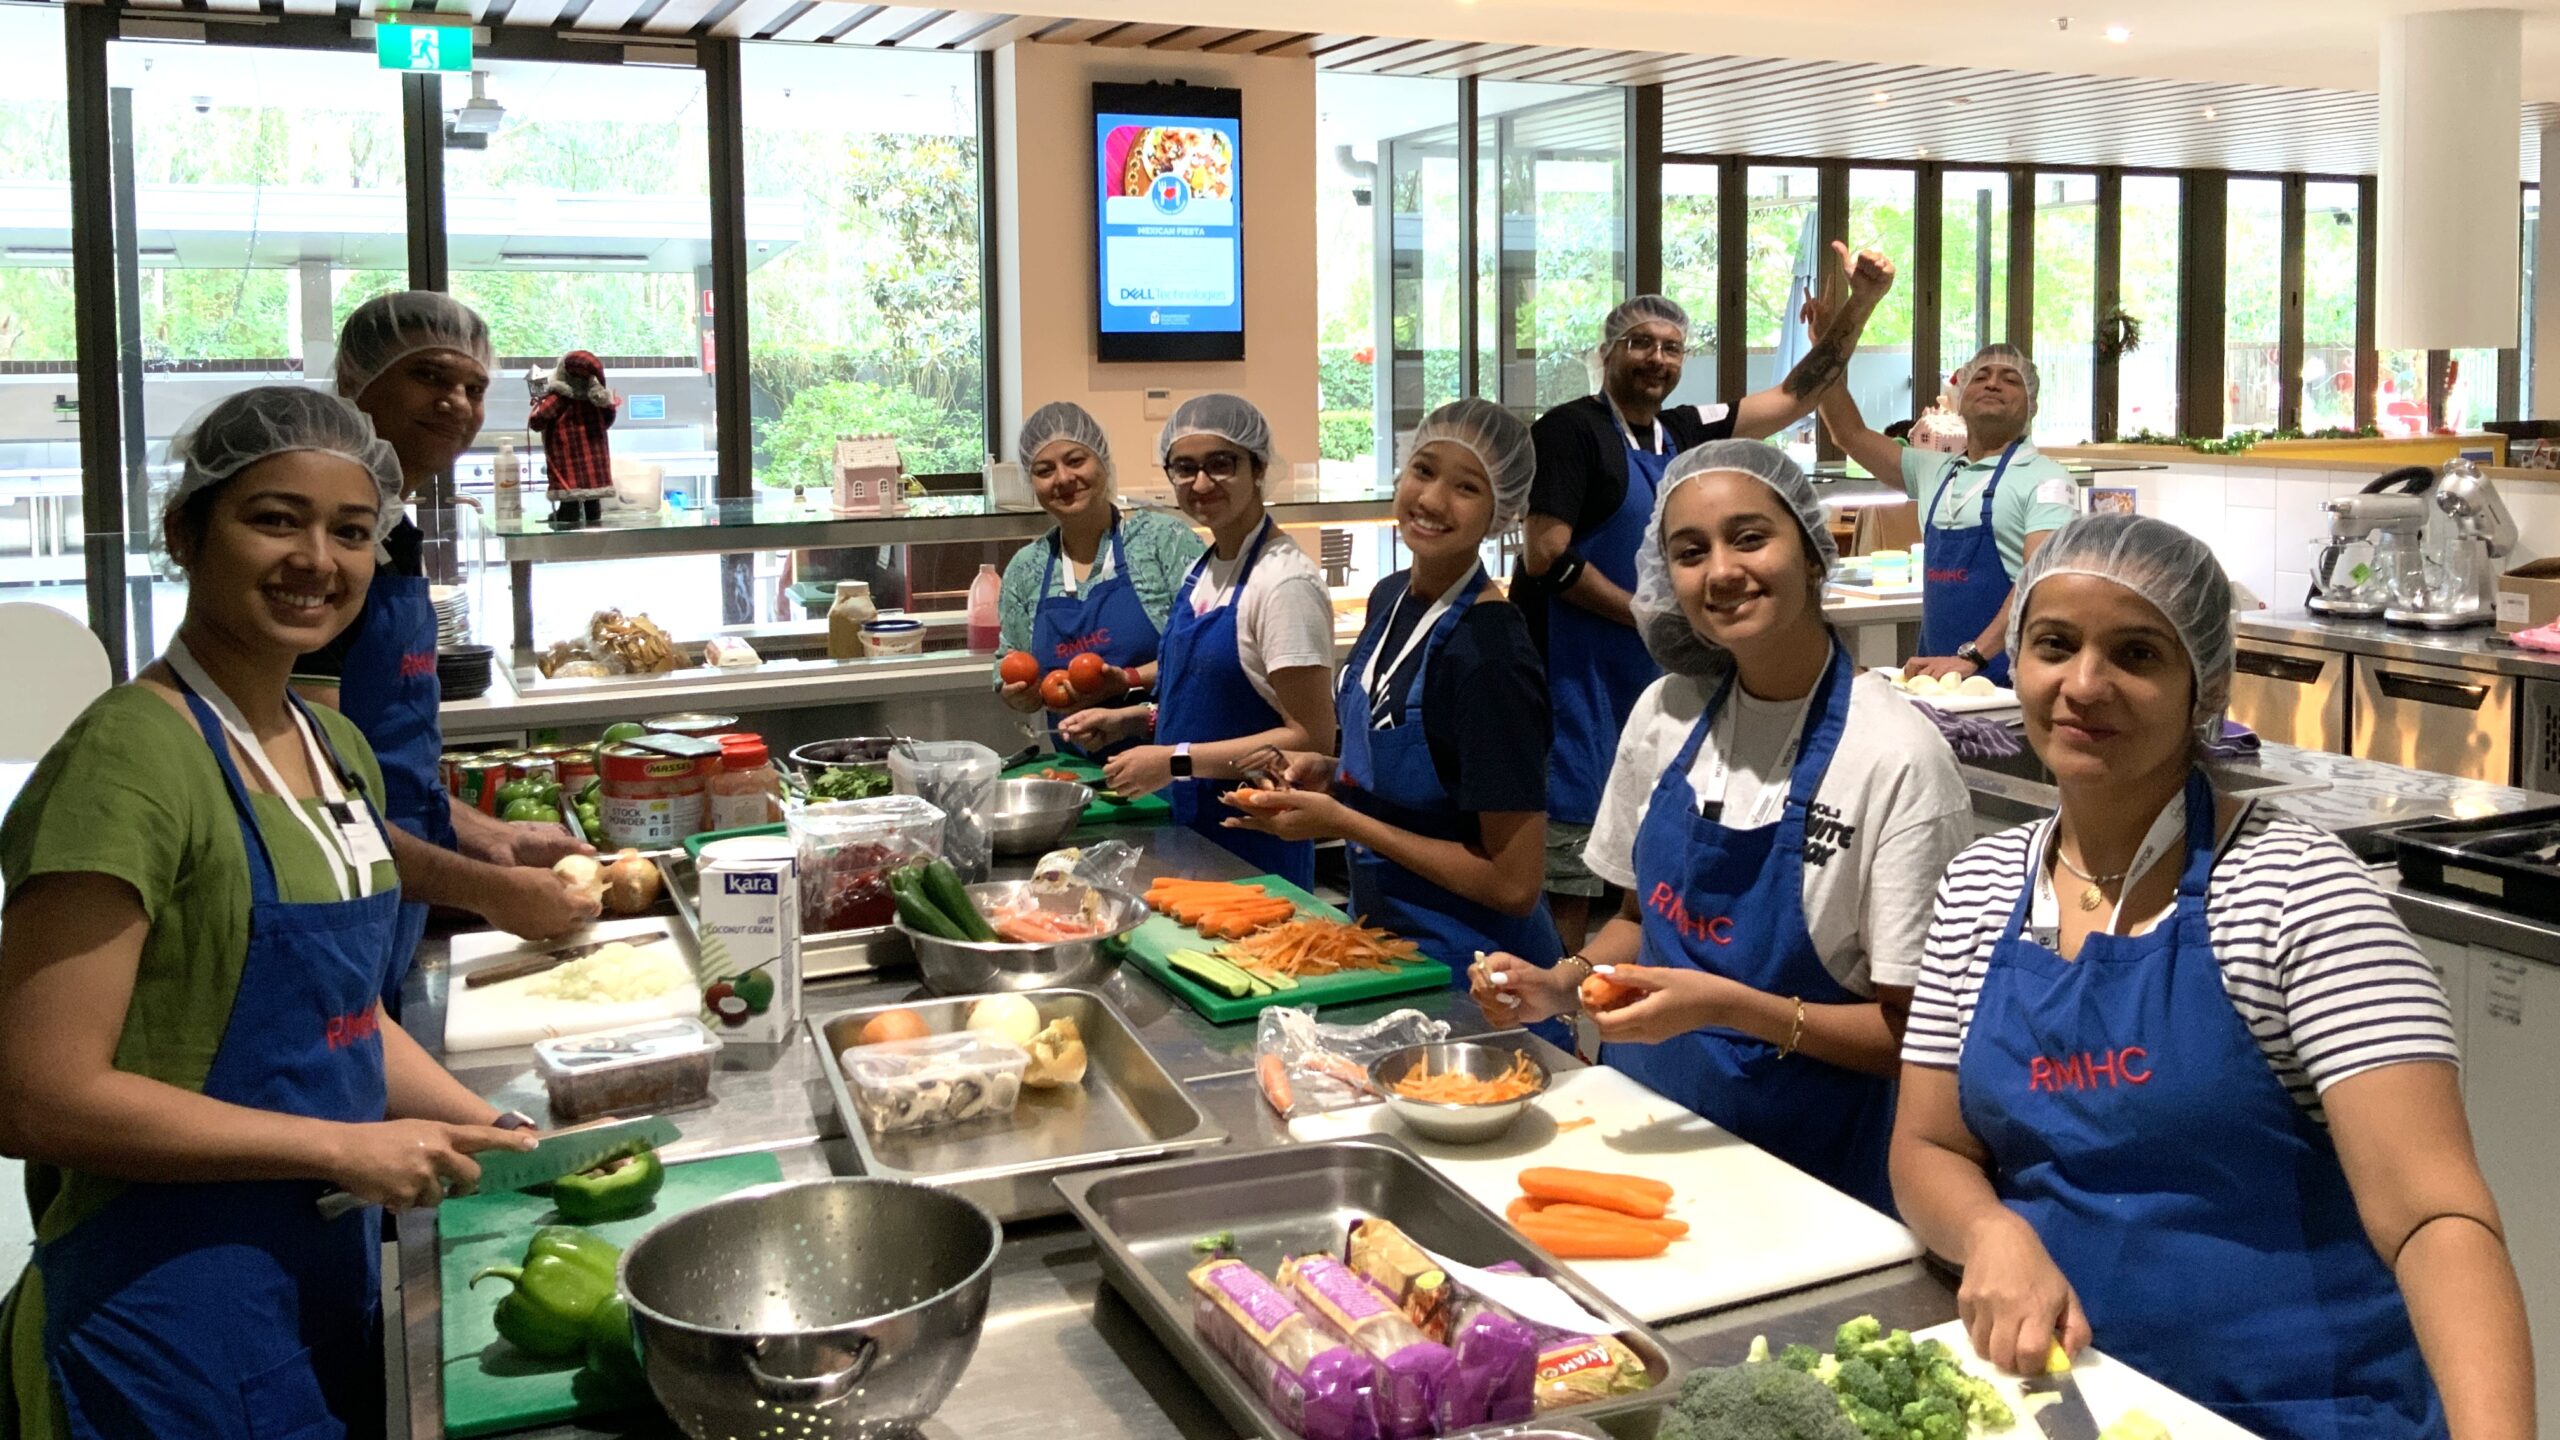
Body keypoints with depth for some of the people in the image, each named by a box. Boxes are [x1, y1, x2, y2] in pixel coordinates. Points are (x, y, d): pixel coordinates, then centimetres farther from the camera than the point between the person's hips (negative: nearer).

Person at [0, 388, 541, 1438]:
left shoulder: (338, 749, 6)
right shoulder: (129, 757, -19)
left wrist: (502, 1135, 3)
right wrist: (343, 1148, -18)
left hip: (334, 1276, 7)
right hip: (176, 1317, -7)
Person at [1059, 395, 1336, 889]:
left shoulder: (1284, 584, -18)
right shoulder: (1200, 573, 7)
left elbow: (1310, 738, -20)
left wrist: (1176, 760, -21)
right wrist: (1129, 720, 5)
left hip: (1254, 846, -8)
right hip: (1188, 824, 8)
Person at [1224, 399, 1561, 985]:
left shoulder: (1491, 654, -25)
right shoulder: (1390, 597, 0)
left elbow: (1513, 883, -24)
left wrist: (1342, 821, -21)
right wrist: (1332, 776, -4)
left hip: (1465, 965, -8)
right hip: (1379, 927, 8)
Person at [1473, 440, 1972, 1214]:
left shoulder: (1897, 757, -20)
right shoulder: (1665, 713, -2)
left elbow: (1912, 1032, -17)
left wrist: (1726, 1006, -27)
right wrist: (1561, 984, -6)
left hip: (1806, 1161, -5)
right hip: (1644, 1121, 5)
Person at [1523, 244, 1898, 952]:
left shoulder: (1682, 434, 12)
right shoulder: (1572, 428, -8)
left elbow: (1794, 396, 18)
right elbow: (1544, 556, -16)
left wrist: (1860, 305, 8)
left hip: (1651, 681, 8)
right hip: (1575, 678, -8)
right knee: (1565, 879, -6)